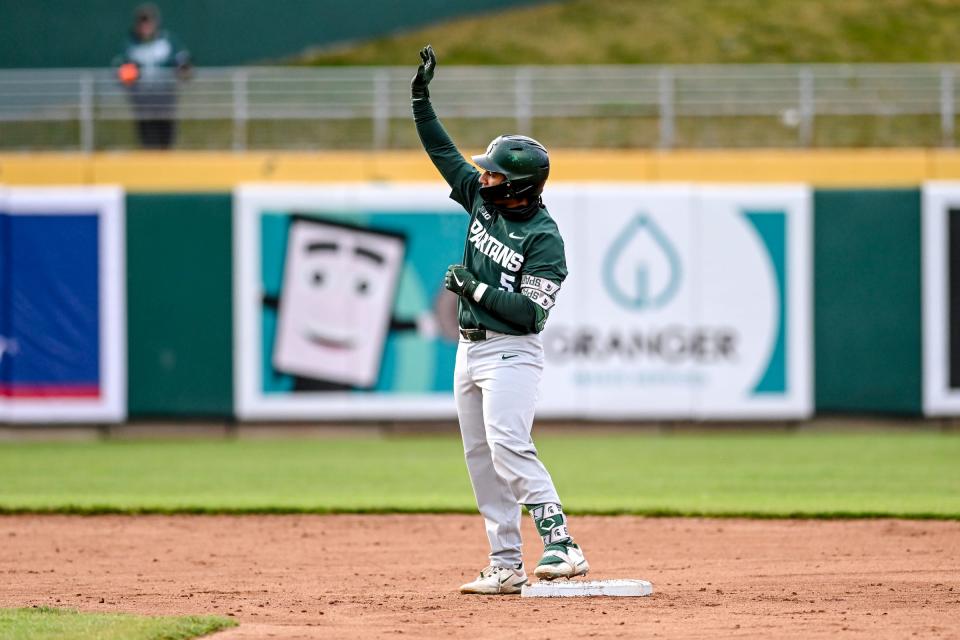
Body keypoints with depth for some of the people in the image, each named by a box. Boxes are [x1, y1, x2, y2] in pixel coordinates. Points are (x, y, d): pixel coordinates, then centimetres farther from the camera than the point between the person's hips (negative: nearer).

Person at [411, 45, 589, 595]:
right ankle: (507, 566, 9)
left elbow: (529, 312, -21)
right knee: (482, 459, 6)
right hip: (471, 349, 8)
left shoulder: (544, 238, -16)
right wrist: (421, 99, 9)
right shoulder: (482, 199, 5)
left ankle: (561, 545, -29)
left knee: (509, 446, -24)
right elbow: (443, 152, 14)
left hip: (512, 352, -8)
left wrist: (476, 288, -19)